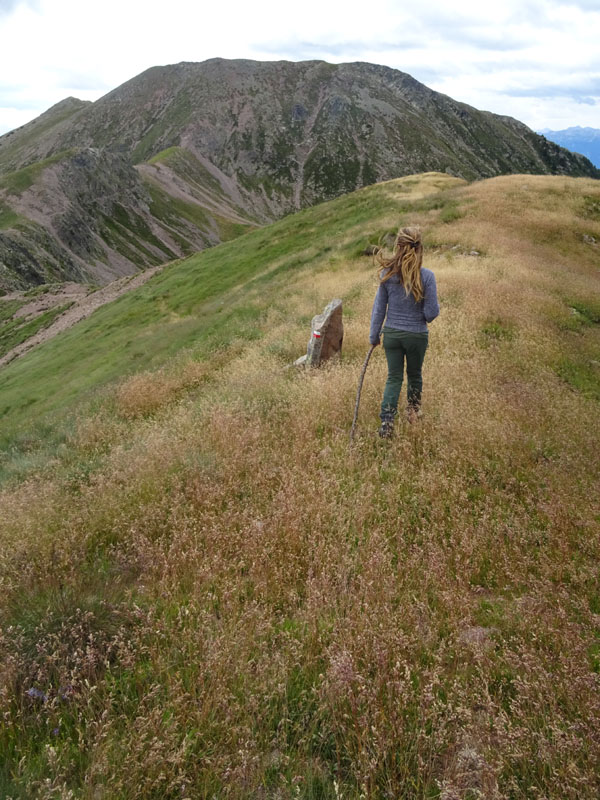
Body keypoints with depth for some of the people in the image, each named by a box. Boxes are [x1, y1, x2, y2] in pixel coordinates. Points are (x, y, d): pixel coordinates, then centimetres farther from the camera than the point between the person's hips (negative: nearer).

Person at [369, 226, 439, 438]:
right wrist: (435, 308, 10)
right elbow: (431, 313, -14)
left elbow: (379, 307, -1)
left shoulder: (387, 274, -8)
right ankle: (413, 411, 43)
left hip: (391, 334, 2)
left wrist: (374, 335, 9)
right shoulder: (426, 276, -16)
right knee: (414, 374, 22)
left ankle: (386, 423, 3)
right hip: (417, 335, -1)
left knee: (394, 377, 12)